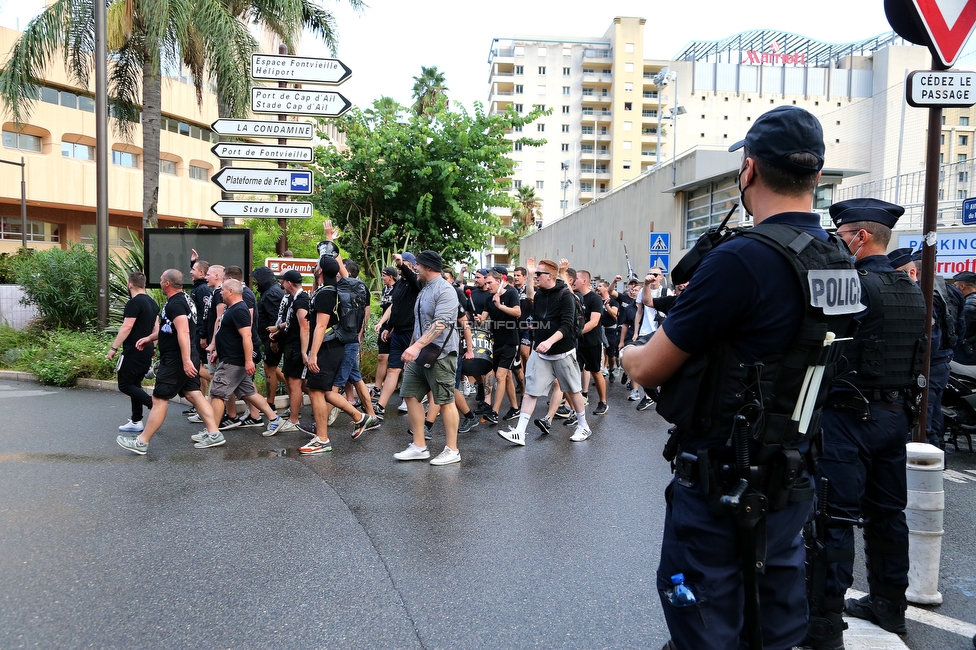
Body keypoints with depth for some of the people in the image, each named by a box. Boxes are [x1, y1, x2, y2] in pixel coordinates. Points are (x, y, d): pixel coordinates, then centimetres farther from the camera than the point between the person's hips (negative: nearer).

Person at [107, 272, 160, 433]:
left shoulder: (134, 303, -15)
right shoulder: (152, 303, 12)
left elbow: (127, 327, -21)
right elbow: (156, 327, 17)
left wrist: (114, 348, -18)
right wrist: (153, 347, 22)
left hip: (133, 352, -9)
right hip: (147, 351, 9)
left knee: (125, 385, -3)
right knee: (135, 384, 14)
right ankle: (136, 421, 14)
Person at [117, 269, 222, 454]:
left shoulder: (175, 304, -18)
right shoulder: (182, 299, 14)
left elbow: (183, 332, -28)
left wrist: (186, 361, -32)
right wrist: (150, 338, 25)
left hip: (176, 359, -10)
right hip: (187, 357, 10)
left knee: (159, 399, -2)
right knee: (193, 394, 10)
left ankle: (141, 442, 6)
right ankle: (214, 434, 9)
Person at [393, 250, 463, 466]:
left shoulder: (444, 290, -13)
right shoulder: (424, 290, 16)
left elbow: (440, 324, -25)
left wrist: (416, 346, -32)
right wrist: (411, 350, 20)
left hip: (440, 355, -9)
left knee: (445, 401, -2)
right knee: (411, 395, 7)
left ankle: (452, 450, 9)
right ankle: (419, 447, 14)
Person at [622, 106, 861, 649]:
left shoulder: (741, 258, -23)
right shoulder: (841, 263, 3)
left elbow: (648, 369, -16)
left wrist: (628, 352, 7)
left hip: (720, 482, -8)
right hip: (794, 479, 8)